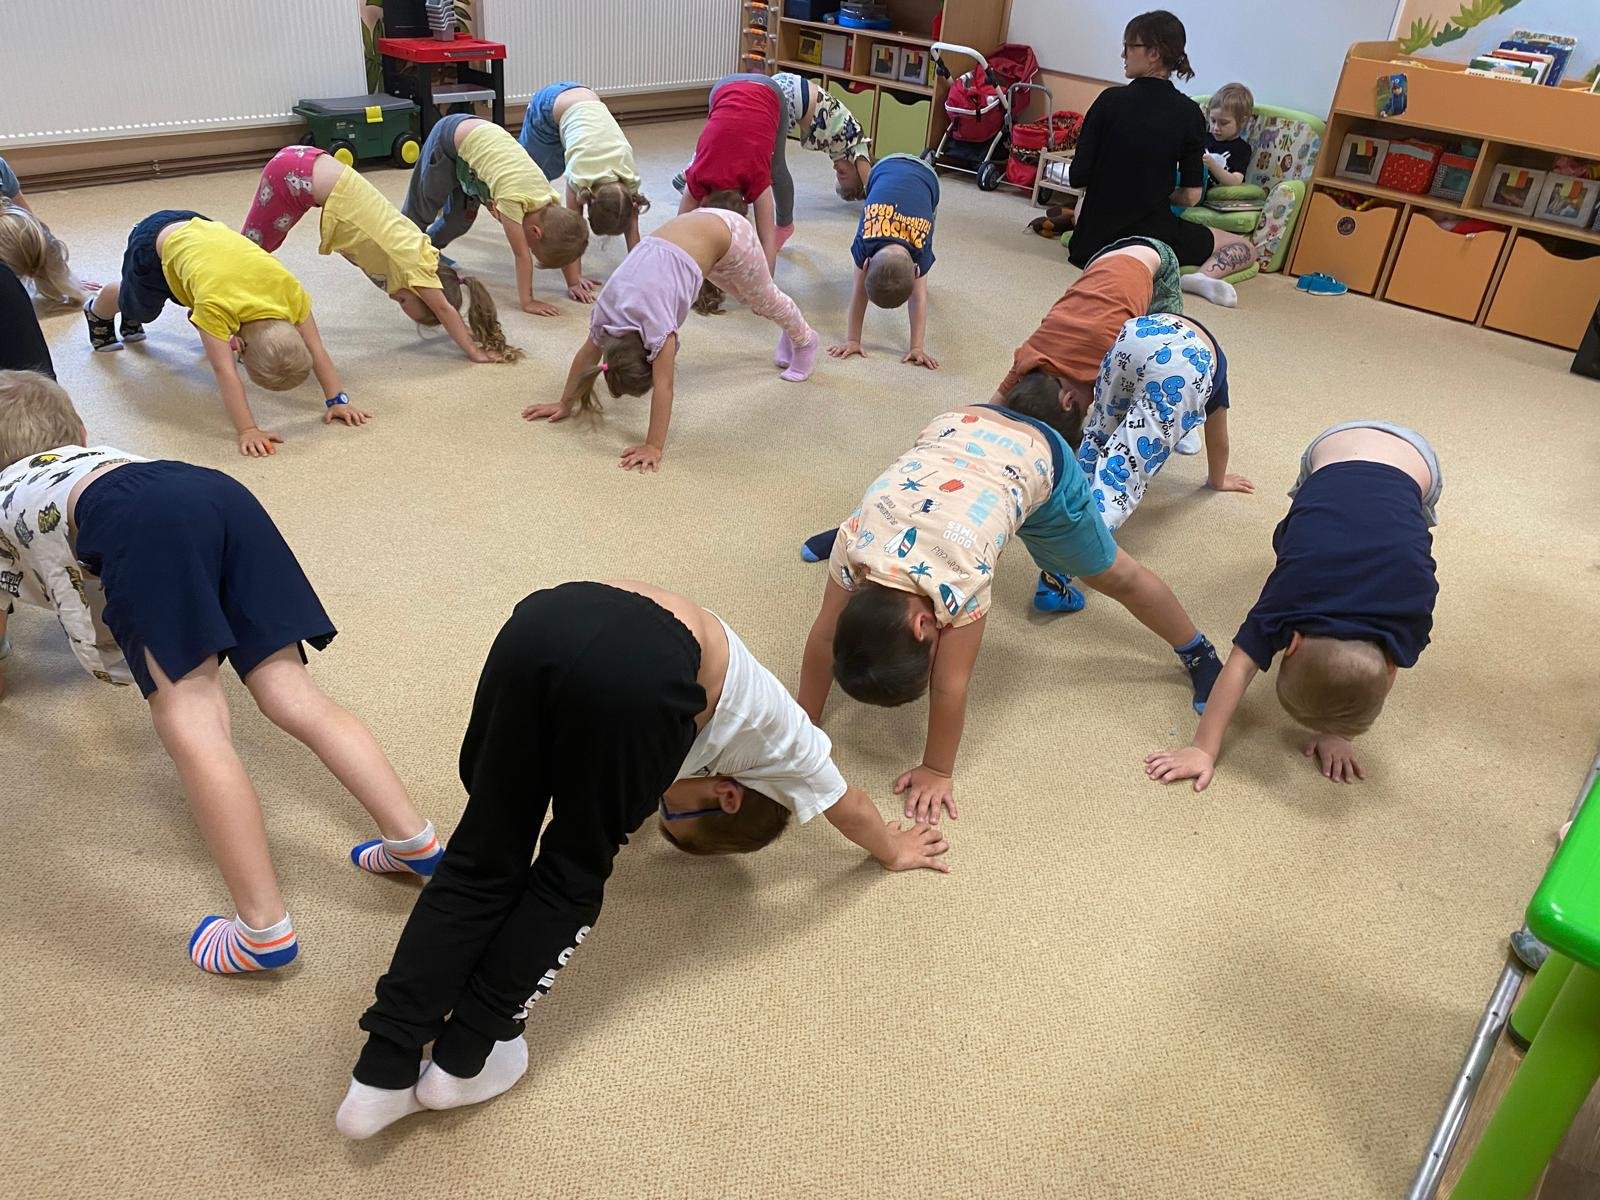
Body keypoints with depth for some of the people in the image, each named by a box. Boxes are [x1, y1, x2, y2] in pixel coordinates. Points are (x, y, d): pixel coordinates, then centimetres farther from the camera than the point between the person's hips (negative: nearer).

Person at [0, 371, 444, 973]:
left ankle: (264, 930, -16)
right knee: (295, 697, 4)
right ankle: (413, 840, 0)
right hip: (222, 493, 6)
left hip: (140, 521, -6)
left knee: (191, 730, -11)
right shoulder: (95, 456, 49)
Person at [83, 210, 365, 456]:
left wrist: (338, 400, -35)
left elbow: (316, 352, -28)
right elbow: (224, 372, -48)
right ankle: (97, 311, 56)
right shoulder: (215, 304, -45)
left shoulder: (290, 289, -34)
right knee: (140, 308, 20)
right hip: (155, 241, -4)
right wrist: (247, 431, -54)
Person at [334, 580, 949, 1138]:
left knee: (483, 861, 17)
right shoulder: (784, 736, 33)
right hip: (637, 673, -5)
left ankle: (382, 1076, 16)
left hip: (544, 616, 5)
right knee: (574, 874, 19)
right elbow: (849, 807, 53)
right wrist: (894, 850, 71)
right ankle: (462, 1063, 24)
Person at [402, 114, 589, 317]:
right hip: (449, 135, -5)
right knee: (424, 203, 13)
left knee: (462, 216, 14)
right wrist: (527, 302, -30)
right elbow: (521, 255, -34)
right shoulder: (512, 198, -38)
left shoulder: (551, 201, -20)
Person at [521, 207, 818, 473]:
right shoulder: (606, 312, -18)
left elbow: (663, 386, -36)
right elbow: (586, 353, -6)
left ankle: (804, 341, 50)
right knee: (743, 293, 30)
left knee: (763, 299, 20)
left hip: (726, 234, -6)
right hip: (691, 228, 6)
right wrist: (564, 404, -2)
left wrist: (654, 447, -37)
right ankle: (791, 334, 59)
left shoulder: (656, 322, -36)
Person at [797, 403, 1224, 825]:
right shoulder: (855, 540, -30)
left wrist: (937, 772, -17)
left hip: (1036, 458, -3)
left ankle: (1198, 651, 33)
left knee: (1112, 574, 12)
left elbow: (950, 686, -29)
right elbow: (825, 635, -17)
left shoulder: (958, 578, -40)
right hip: (955, 428, 4)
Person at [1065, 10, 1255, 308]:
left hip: (1094, 239, 2)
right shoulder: (1189, 114, -7)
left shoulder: (1110, 100, -9)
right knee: (1245, 249, 17)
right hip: (1152, 235, -1)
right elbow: (1191, 196, -5)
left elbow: (1077, 178, -8)